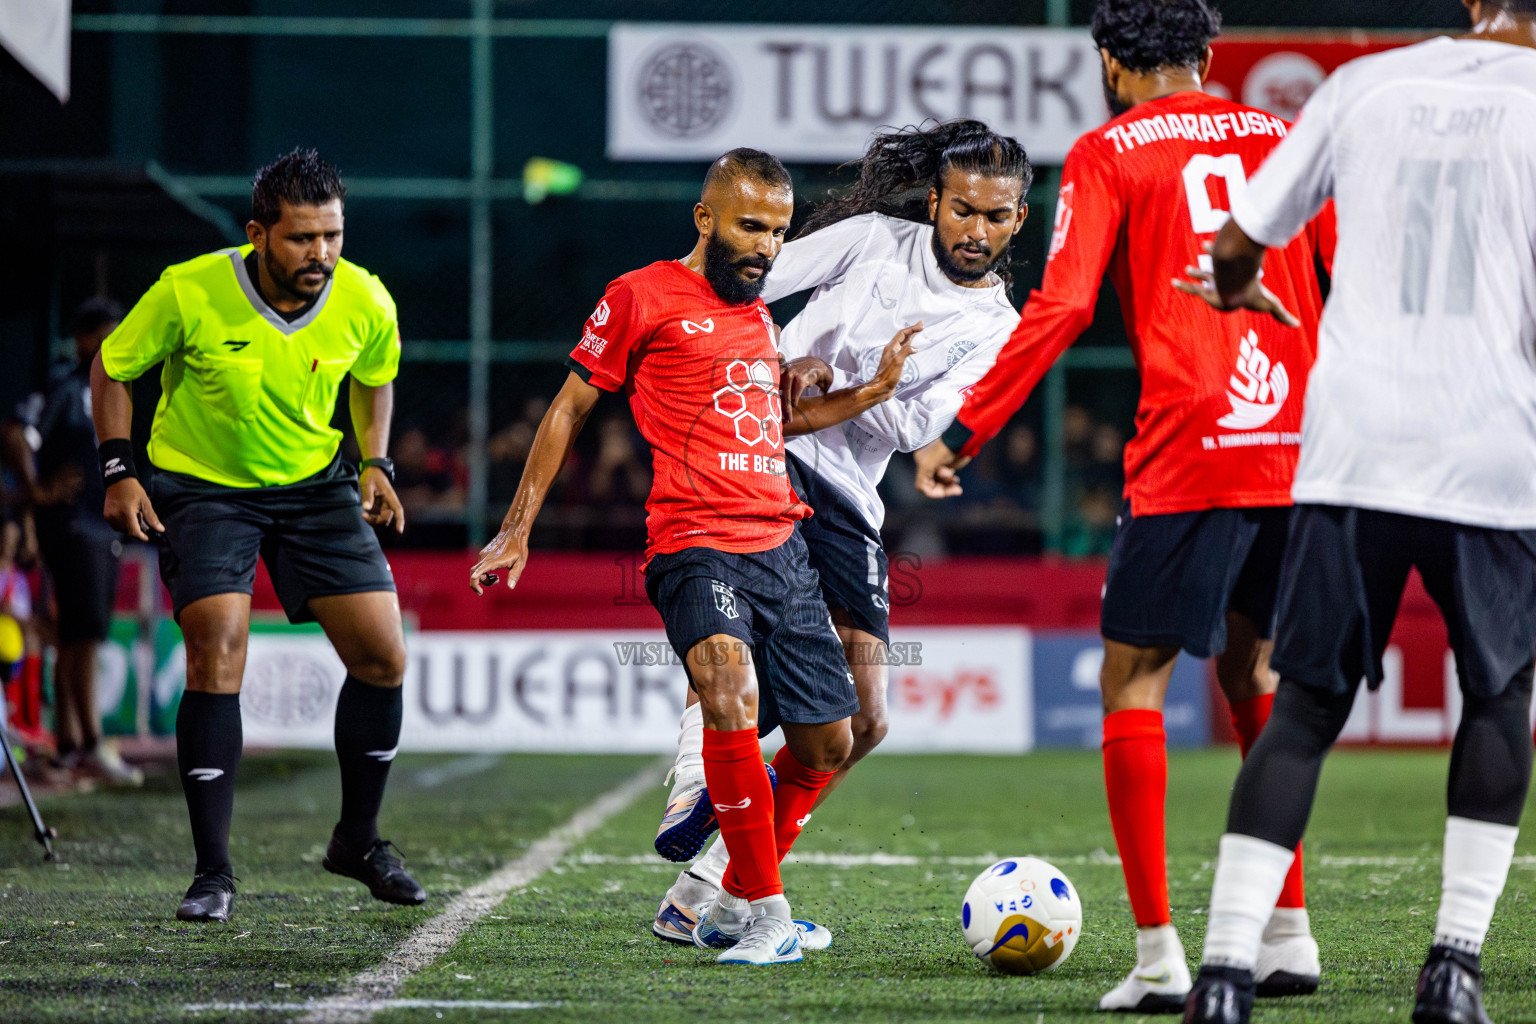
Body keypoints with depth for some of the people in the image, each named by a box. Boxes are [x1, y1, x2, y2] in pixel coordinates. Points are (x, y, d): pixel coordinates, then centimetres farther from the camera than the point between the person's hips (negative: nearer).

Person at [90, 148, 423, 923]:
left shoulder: (365, 302, -14)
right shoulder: (189, 292, -23)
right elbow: (111, 367, -6)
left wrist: (374, 463, -2)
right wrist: (119, 471, -13)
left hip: (316, 484, 3)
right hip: (199, 486, -3)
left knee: (382, 657, -3)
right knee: (217, 656, -19)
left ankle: (357, 839, 20)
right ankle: (213, 872, -9)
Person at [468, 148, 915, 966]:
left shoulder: (760, 314, 22)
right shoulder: (642, 298, 1)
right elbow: (569, 409, 6)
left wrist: (873, 392, 23)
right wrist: (516, 529, 4)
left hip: (783, 547, 8)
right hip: (696, 545, -8)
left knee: (825, 745, 6)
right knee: (732, 693, -32)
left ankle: (733, 906, 25)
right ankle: (766, 912, -25)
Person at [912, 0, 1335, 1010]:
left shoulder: (1110, 152, 3)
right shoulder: (1281, 139, 16)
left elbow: (1060, 307, -7)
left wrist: (961, 432, -4)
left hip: (1187, 454, -5)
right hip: (1298, 449, 5)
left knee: (1133, 680, 3)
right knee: (1252, 669, 21)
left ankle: (1159, 952, -6)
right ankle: (1289, 934, 19)